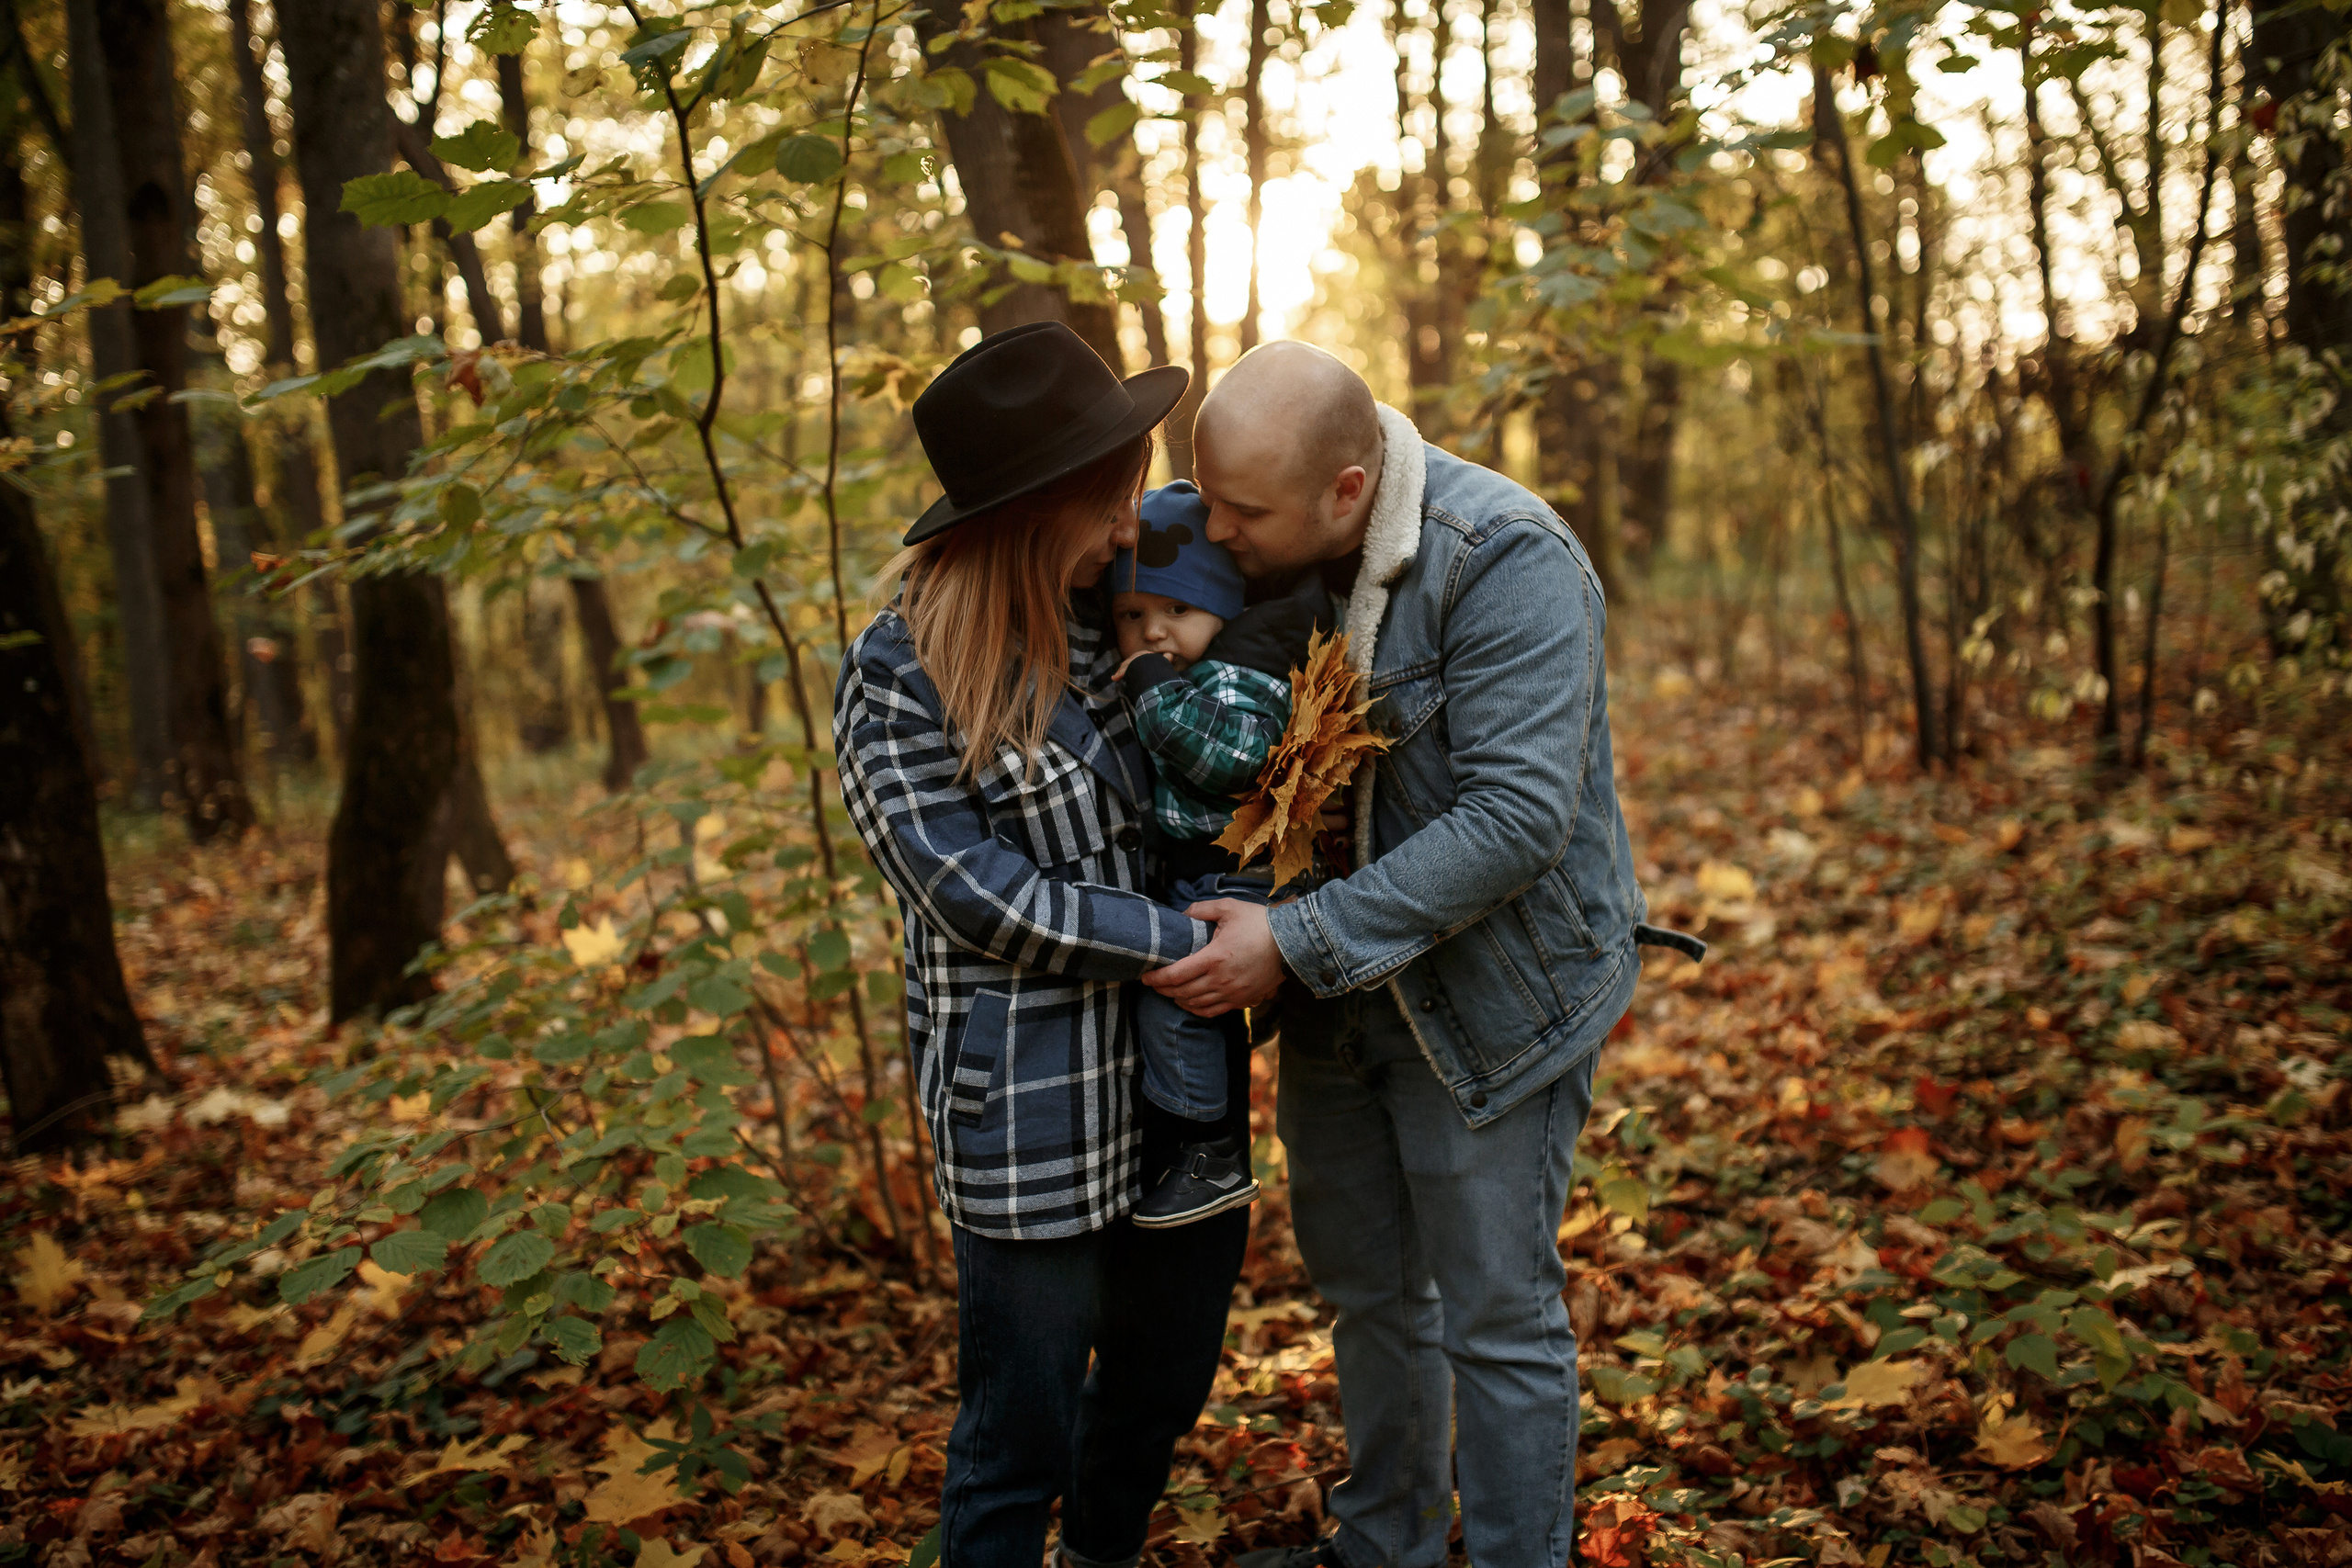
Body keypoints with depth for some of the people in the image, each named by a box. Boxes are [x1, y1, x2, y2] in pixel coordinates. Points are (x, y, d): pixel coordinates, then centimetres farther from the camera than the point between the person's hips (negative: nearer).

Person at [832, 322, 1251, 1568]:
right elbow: (978, 896, -18)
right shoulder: (900, 677, -14)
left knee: (1168, 1375, 24)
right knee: (1020, 1440, 8)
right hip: (1033, 1119, -7)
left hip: (1177, 1076, 7)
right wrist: (1191, 943, -19)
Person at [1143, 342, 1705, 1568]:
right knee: (1366, 1283, 22)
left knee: (1495, 1312, 5)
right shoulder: (1261, 550, -4)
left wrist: (1299, 942, -32)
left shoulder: (1508, 565, -26)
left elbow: (1517, 818, -32)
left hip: (1491, 992, -7)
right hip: (1337, 982, 7)